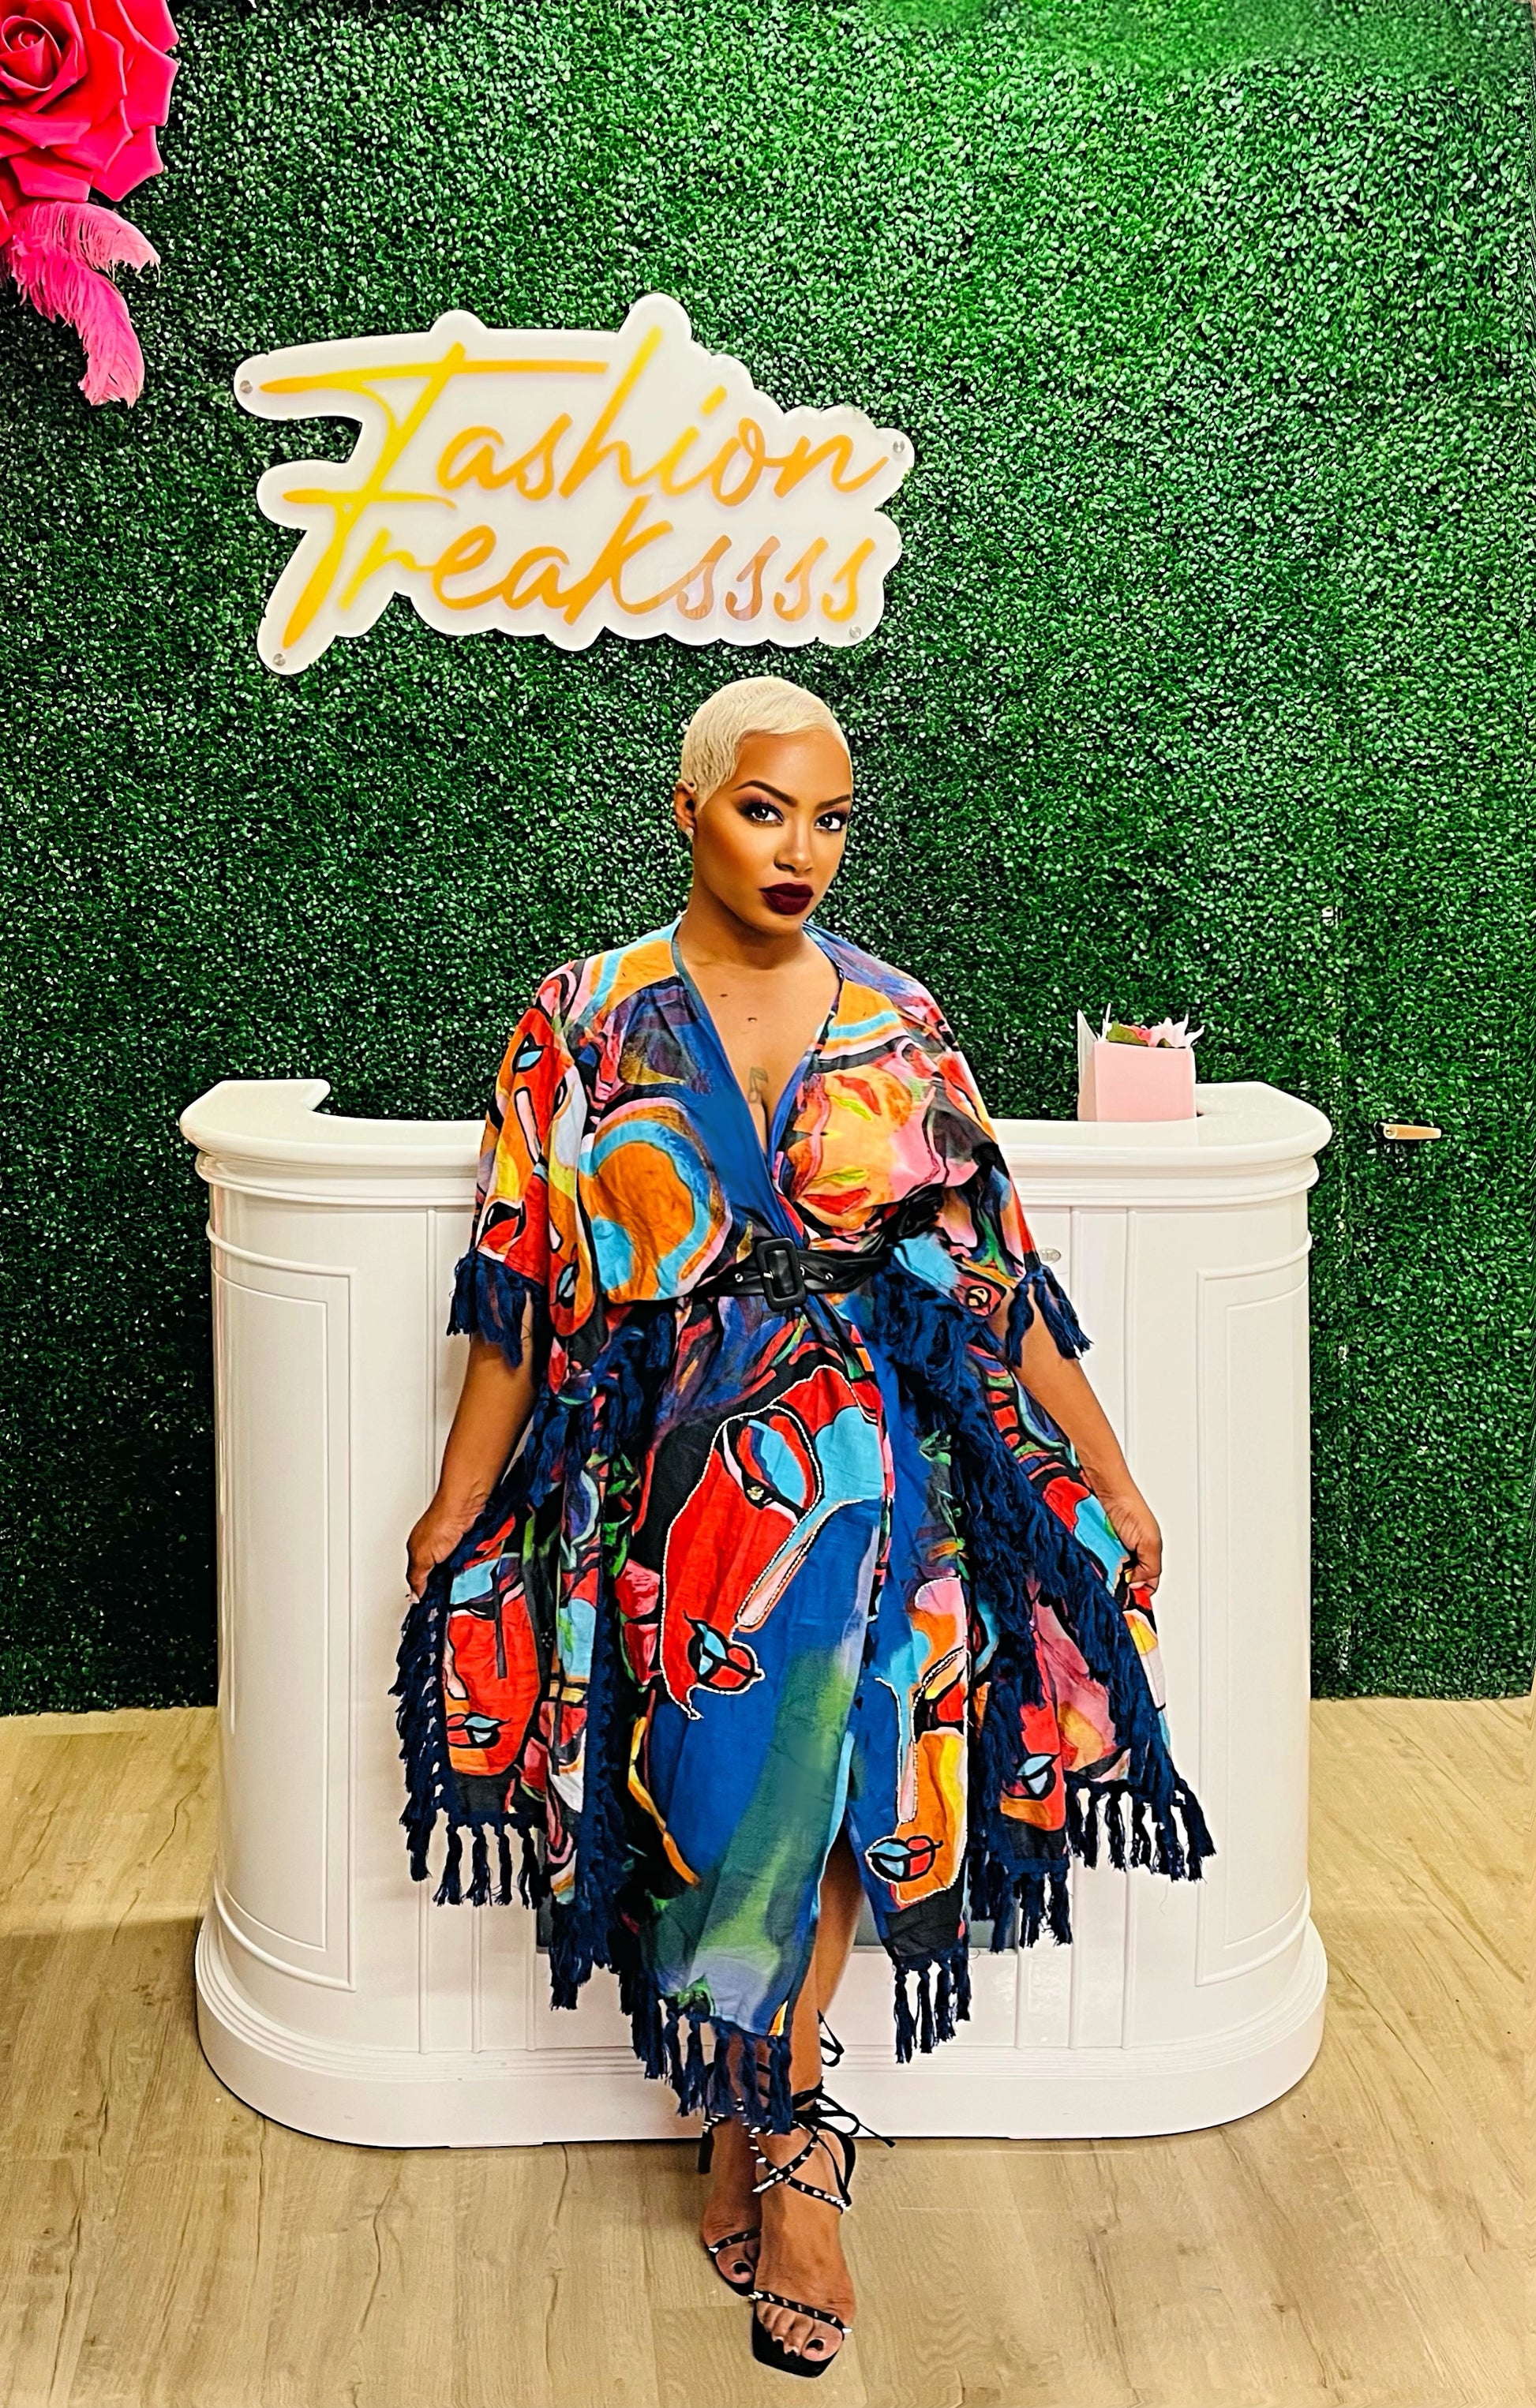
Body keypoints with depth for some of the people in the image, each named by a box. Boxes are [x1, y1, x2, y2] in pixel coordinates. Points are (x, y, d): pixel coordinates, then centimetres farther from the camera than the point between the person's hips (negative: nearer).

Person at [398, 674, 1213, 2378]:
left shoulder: (895, 1025, 6)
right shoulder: (587, 1022, 4)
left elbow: (989, 1267, 7)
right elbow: (521, 1279, 7)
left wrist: (1107, 1475, 7)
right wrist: (461, 1496, 8)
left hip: (858, 1449, 0)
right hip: (665, 1458, 0)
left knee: (797, 1756, -20)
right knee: (751, 1778, -8)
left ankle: (753, 2131, 1)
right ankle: (784, 2135, 16)